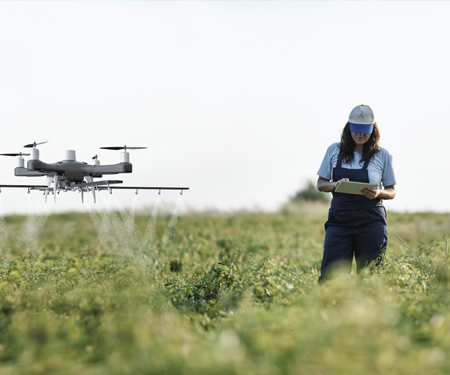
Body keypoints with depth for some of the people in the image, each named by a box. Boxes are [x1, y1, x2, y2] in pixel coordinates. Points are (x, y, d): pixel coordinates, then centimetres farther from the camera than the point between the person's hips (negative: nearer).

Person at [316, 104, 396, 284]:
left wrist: (378, 193, -14)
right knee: (329, 277, -11)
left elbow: (392, 192, 10)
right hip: (339, 221, 1)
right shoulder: (334, 151, 8)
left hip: (371, 223, -1)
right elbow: (321, 184, 13)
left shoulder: (383, 156, 4)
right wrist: (335, 185, -10)